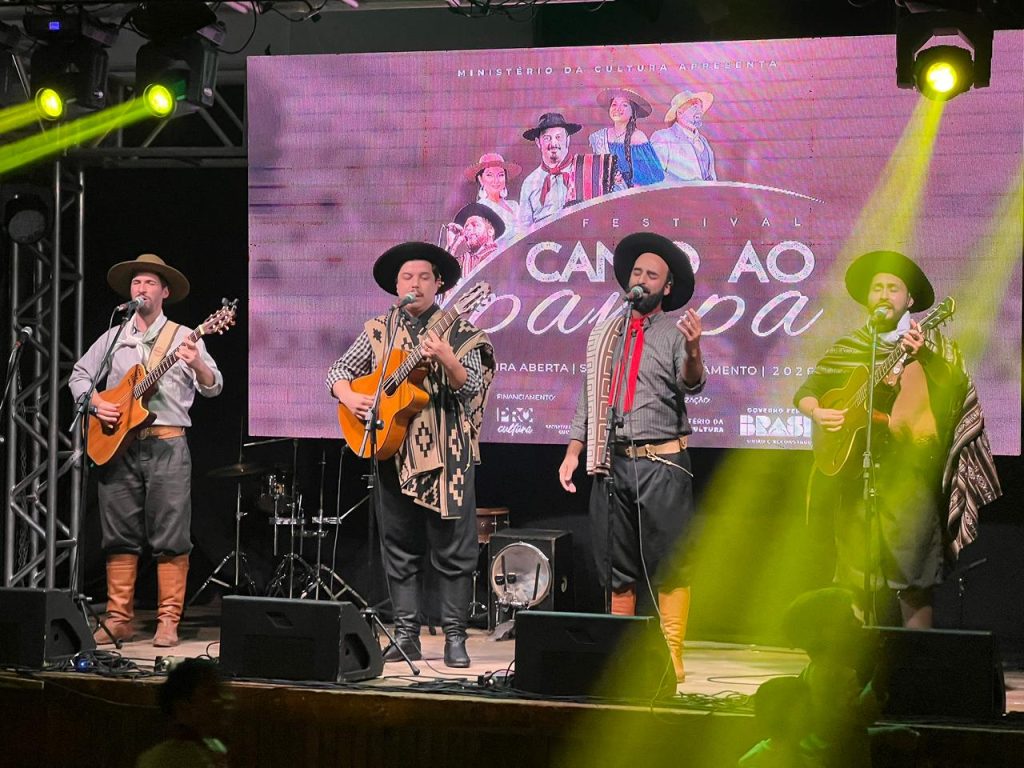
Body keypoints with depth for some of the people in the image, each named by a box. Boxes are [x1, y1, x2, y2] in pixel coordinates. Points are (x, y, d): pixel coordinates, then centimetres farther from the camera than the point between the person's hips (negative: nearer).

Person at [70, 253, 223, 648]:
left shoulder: (184, 338, 5)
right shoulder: (113, 338, 14)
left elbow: (213, 387, -4)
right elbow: (79, 375, 17)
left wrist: (197, 365, -26)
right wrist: (96, 403, -2)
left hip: (167, 445, -3)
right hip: (117, 445, 3)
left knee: (170, 537, -5)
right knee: (119, 534, 4)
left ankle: (168, 620, -2)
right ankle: (119, 619, 9)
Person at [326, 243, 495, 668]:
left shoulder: (458, 333, 2)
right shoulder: (379, 332, 10)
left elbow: (473, 388, -8)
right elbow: (338, 370, 13)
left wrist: (446, 360, -25)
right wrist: (349, 397, -7)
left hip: (447, 454, -3)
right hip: (393, 452, 3)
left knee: (454, 549, -3)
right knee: (400, 549, 6)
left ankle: (455, 636, 1)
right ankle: (406, 635, 11)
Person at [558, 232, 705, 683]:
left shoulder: (675, 334, 2)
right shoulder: (603, 336, 17)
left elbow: (691, 384, -17)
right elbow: (588, 400, 20)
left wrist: (693, 354, -38)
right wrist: (573, 451, 10)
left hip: (661, 464, -5)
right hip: (612, 463, 5)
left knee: (669, 567, -8)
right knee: (617, 569, 9)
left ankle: (671, 657, -7)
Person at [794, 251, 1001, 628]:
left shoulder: (929, 340, 4)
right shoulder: (847, 349, 15)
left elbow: (956, 385, -13)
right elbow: (805, 391, 18)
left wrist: (924, 355, -31)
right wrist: (817, 411, -4)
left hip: (910, 470, -3)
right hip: (856, 469, 4)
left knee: (911, 573, -9)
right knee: (855, 575, 2)